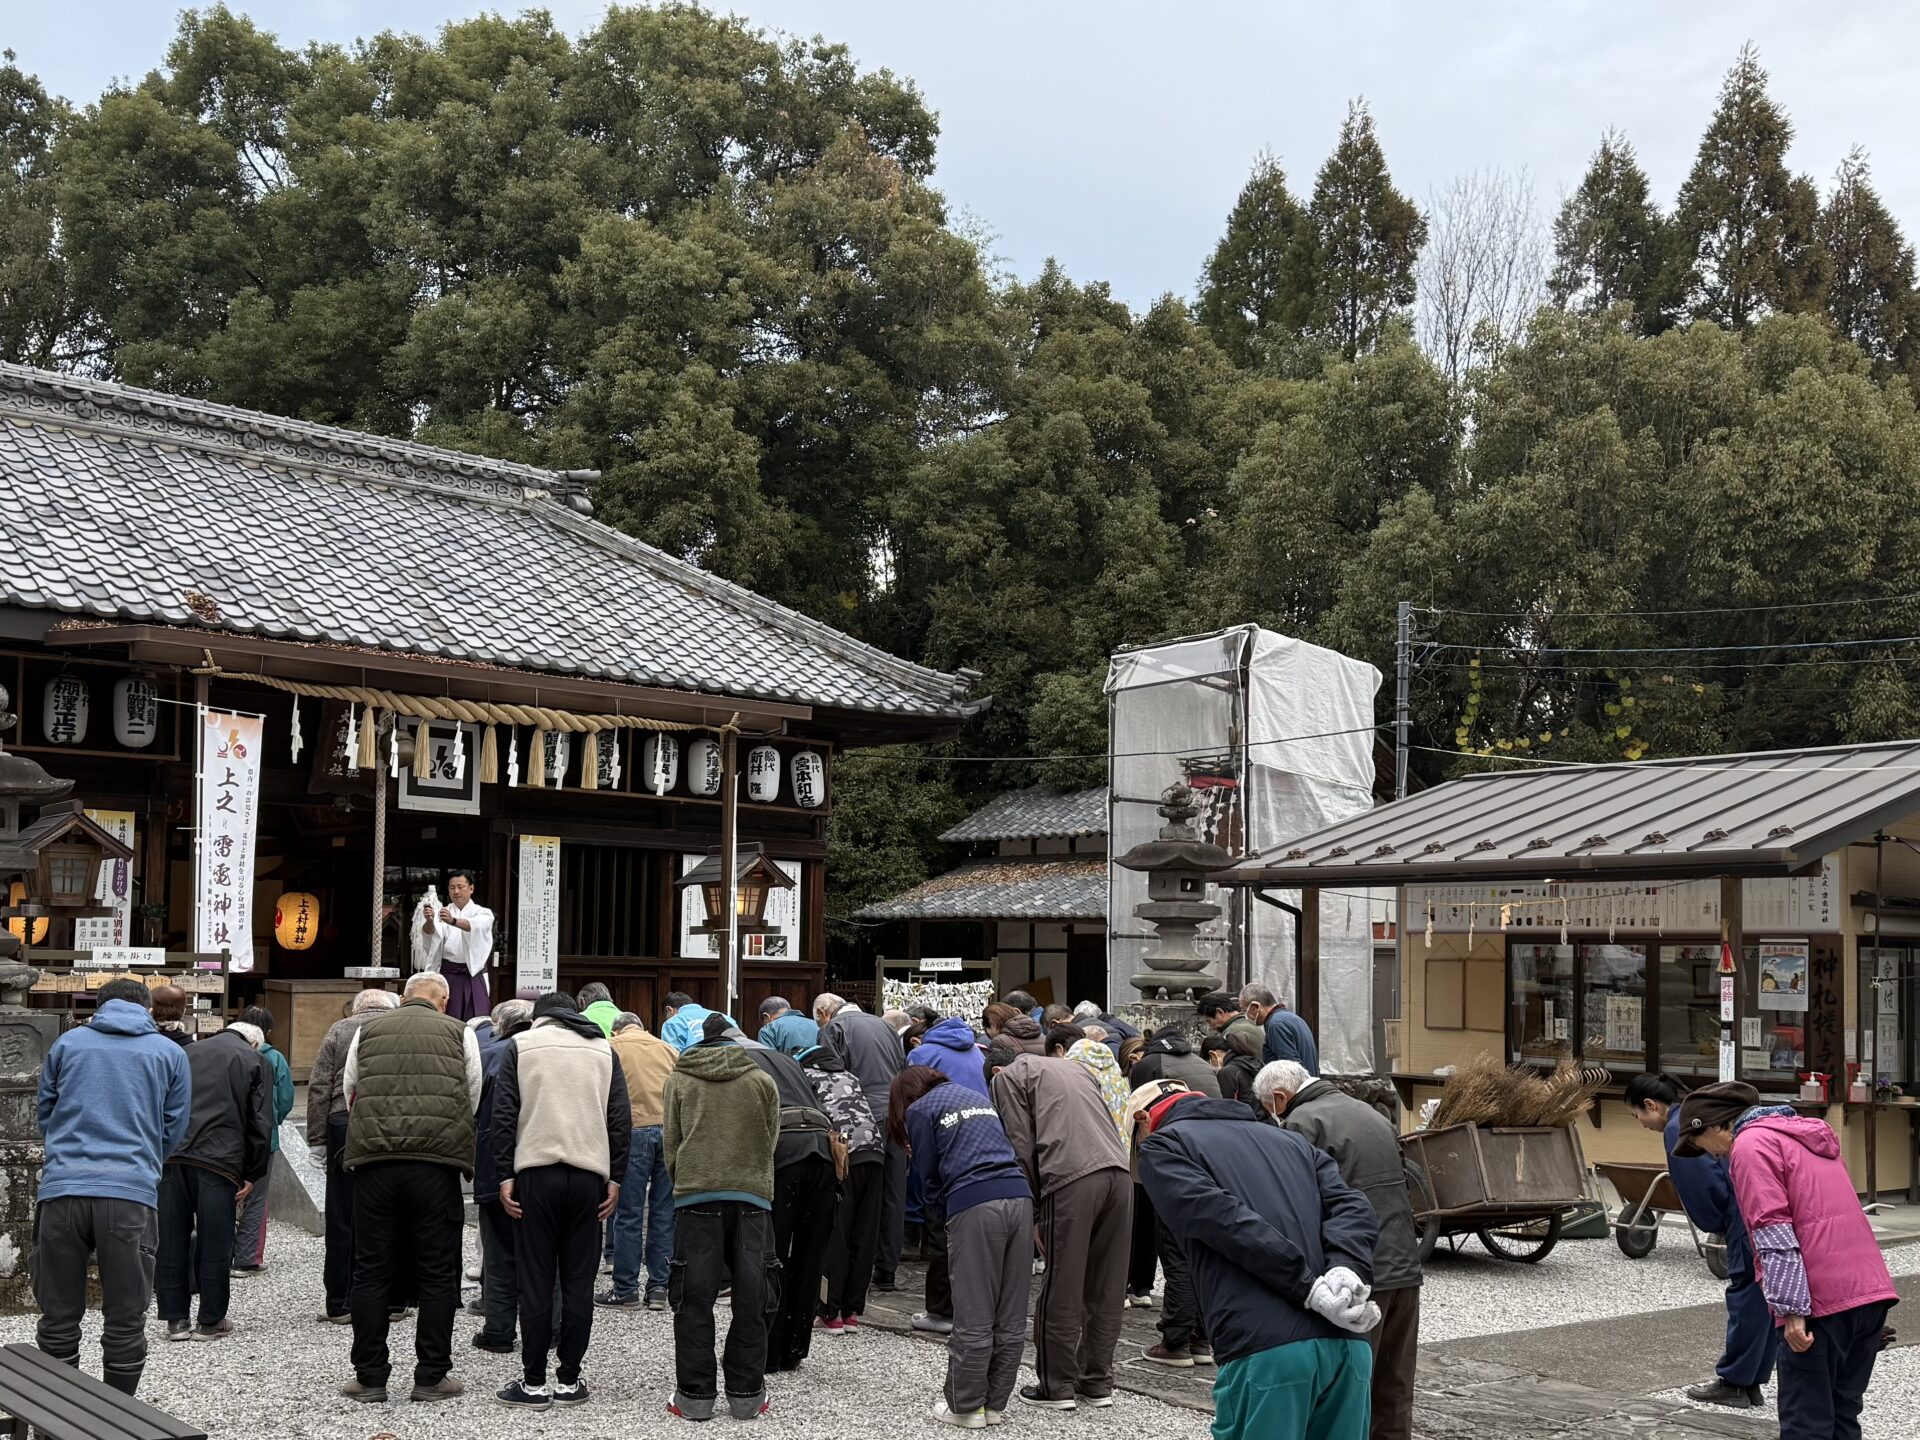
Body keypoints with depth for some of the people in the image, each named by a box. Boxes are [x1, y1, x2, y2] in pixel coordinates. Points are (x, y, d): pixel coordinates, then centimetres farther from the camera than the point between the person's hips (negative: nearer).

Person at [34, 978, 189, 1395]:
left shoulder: (67, 1042, 13)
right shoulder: (169, 1052, 11)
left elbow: (43, 1112, 21)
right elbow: (174, 1129, 15)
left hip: (62, 1188, 1)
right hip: (132, 1193, -1)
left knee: (58, 1318, 11)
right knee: (125, 1321, 7)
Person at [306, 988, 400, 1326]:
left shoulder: (339, 1030, 8)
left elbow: (319, 1089, 3)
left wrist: (317, 1141, 5)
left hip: (345, 1127, 0)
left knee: (343, 1222, 5)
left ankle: (341, 1305, 8)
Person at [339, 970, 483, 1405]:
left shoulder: (367, 1031, 14)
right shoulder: (459, 1033, 9)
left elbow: (349, 1094, 18)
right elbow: (473, 1097, 13)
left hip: (373, 1159, 2)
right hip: (438, 1161, -1)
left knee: (371, 1272, 9)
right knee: (437, 1273, 7)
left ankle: (369, 1378, 12)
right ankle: (432, 1377, 11)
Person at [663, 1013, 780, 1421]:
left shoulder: (679, 1080, 7)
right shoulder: (762, 1081, 10)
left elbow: (670, 1142, 8)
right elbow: (771, 1140, 12)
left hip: (696, 1196, -1)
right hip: (752, 1196, 1)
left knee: (695, 1299, 4)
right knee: (750, 1301, 7)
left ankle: (695, 1395, 6)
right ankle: (746, 1395, 10)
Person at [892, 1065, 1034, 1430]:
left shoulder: (919, 1110, 12)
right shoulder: (978, 1097, 29)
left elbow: (929, 1177, 10)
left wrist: (945, 1211, 24)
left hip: (975, 1204, -6)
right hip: (1019, 1196, 6)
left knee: (973, 1317, 1)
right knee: (1011, 1317, 9)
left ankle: (965, 1407, 8)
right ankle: (995, 1403, 16)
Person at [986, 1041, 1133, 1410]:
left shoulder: (1006, 1077, 14)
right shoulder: (1073, 1067, 33)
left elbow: (1021, 1147, 3)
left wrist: (1033, 1209, 9)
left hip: (1070, 1177, -6)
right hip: (1119, 1172, 6)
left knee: (1061, 1291, 4)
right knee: (1107, 1289, 13)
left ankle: (1058, 1386, 12)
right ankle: (1098, 1383, 20)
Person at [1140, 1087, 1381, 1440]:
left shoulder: (1163, 1146, 14)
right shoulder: (1292, 1140, 29)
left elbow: (1223, 1217, -5)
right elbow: (1353, 1207, 12)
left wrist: (1310, 1289, -8)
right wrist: (1348, 1270, -5)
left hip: (1266, 1351, -5)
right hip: (1348, 1346, 5)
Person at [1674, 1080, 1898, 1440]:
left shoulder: (1750, 1145, -5)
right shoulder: (1807, 1134, 23)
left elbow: (1774, 1233, -14)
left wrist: (1791, 1309, -16)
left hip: (1821, 1302, -8)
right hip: (1872, 1289, 8)